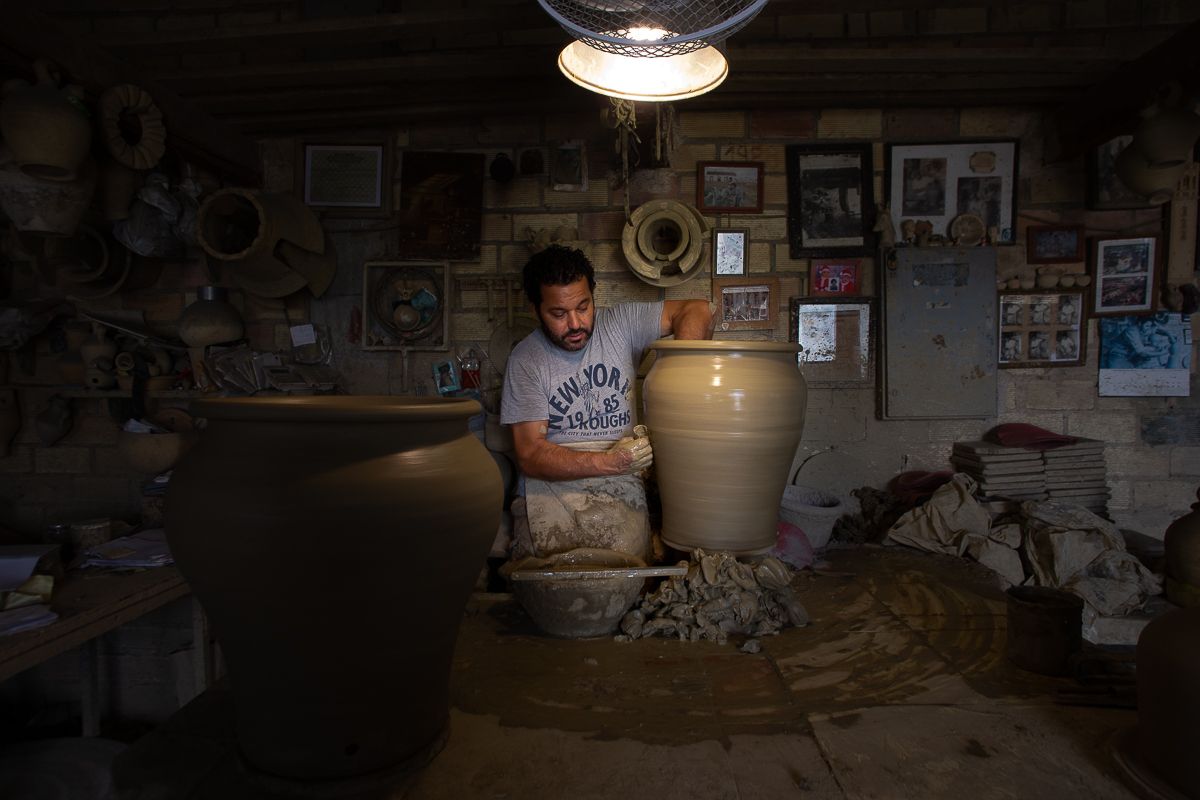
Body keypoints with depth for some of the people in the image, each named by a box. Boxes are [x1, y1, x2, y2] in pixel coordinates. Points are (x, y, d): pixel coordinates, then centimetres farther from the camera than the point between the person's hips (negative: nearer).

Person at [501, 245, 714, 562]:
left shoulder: (620, 324, 4)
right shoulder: (525, 359, -2)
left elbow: (697, 310, 1)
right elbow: (529, 455, -8)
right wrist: (609, 462, -21)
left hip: (620, 488, 2)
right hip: (552, 486, -1)